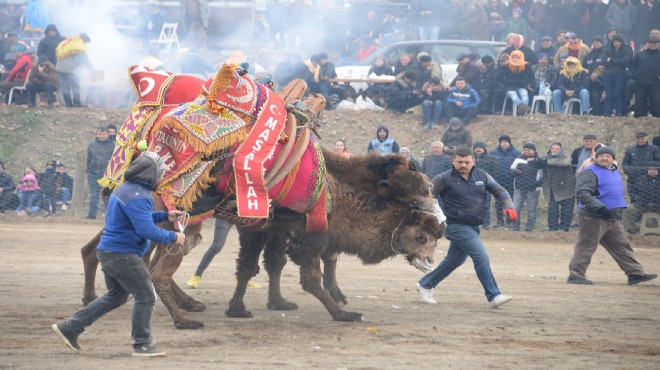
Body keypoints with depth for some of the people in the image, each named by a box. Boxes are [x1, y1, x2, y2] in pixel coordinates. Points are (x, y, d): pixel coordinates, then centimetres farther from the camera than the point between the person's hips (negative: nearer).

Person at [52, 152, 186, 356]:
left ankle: (70, 327, 21)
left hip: (109, 252, 11)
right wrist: (173, 237, -15)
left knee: (116, 296, 21)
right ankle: (142, 345, 4)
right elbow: (147, 230, -26)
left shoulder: (126, 189, 13)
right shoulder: (137, 197, -20)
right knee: (146, 296, -2)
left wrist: (165, 215, 18)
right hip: (122, 255, -11)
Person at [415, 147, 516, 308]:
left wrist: (508, 205, -7)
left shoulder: (482, 176, 8)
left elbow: (499, 191, 10)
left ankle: (425, 284, 34)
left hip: (473, 227, 7)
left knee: (455, 260, 17)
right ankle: (494, 296, -15)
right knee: (482, 257, -16)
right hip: (457, 226, -7)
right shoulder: (444, 179, -6)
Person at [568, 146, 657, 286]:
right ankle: (575, 275, 0)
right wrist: (599, 207, -30)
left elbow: (619, 194, 32)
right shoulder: (590, 173, -11)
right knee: (586, 246, -6)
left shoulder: (615, 173, 18)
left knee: (622, 246, 9)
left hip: (613, 219, 9)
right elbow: (582, 193, -24)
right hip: (593, 218, -9)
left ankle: (635, 274, 12)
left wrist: (619, 212, 19)